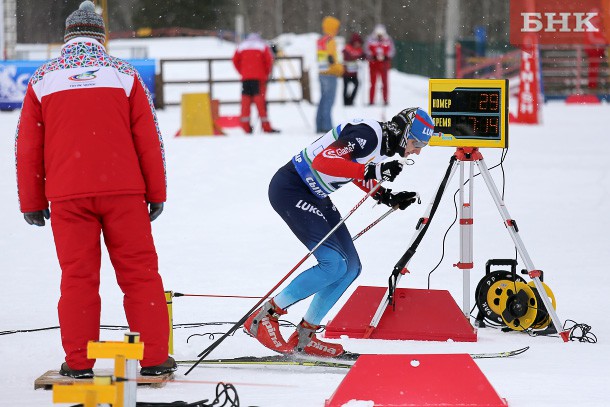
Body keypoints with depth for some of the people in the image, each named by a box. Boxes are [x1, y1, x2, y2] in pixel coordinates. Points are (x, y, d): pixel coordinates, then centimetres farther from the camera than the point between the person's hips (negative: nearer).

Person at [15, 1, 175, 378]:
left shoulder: (43, 79, 7)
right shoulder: (123, 73, 5)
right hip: (123, 191, -1)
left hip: (67, 195, 1)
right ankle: (154, 357, 3)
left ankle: (78, 362, 3)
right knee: (140, 273, 4)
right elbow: (148, 138, 4)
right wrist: (156, 192, 11)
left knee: (78, 276, 5)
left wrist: (32, 202, 15)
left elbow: (27, 147, 8)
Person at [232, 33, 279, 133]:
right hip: (259, 78, -2)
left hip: (245, 78, 2)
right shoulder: (263, 46, 8)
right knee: (260, 100, -4)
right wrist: (267, 73, 9)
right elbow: (269, 60, -3)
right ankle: (265, 126, -7)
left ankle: (245, 126, -1)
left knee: (246, 100, 3)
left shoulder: (241, 46, 15)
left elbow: (235, 60, 6)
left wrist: (242, 72, 12)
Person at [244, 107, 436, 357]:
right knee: (334, 264, -19)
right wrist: (373, 171, -37)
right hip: (290, 189, -11)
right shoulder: (368, 134, -22)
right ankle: (264, 317, -11)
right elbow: (323, 161, -32)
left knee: (350, 268, 7)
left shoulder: (385, 144, 8)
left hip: (313, 195, 11)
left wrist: (388, 197, 8)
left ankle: (303, 337, 13)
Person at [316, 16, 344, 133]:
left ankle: (320, 126, 13)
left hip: (321, 74, 8)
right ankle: (327, 126, -10)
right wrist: (339, 68, -8)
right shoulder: (330, 41, -13)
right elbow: (331, 58, -21)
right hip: (330, 74, -8)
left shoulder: (320, 41, 12)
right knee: (329, 100, -7)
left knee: (323, 99, 12)